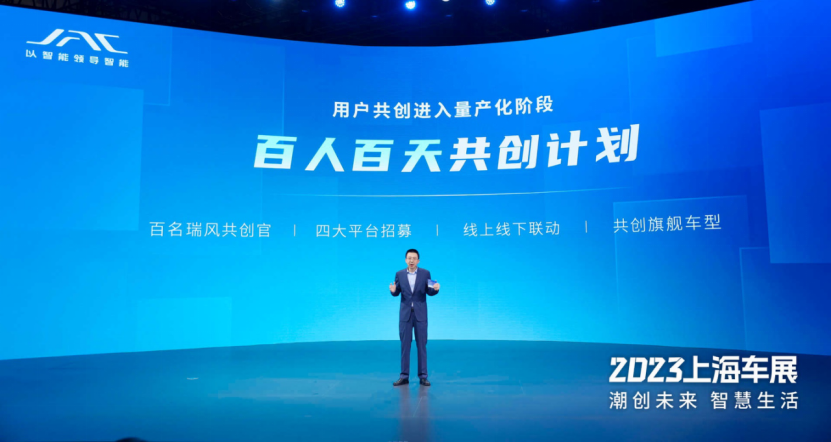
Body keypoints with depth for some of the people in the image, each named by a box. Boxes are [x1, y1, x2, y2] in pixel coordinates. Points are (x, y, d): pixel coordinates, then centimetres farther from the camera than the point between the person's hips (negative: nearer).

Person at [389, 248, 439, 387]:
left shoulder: (425, 273, -1)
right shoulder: (399, 274, 3)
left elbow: (429, 292, 0)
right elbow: (397, 293, 4)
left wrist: (435, 289, -22)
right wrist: (393, 290, -18)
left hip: (420, 314, -1)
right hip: (405, 314, 1)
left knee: (421, 345, 3)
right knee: (405, 345, 4)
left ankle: (423, 376, 9)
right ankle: (404, 376, 11)